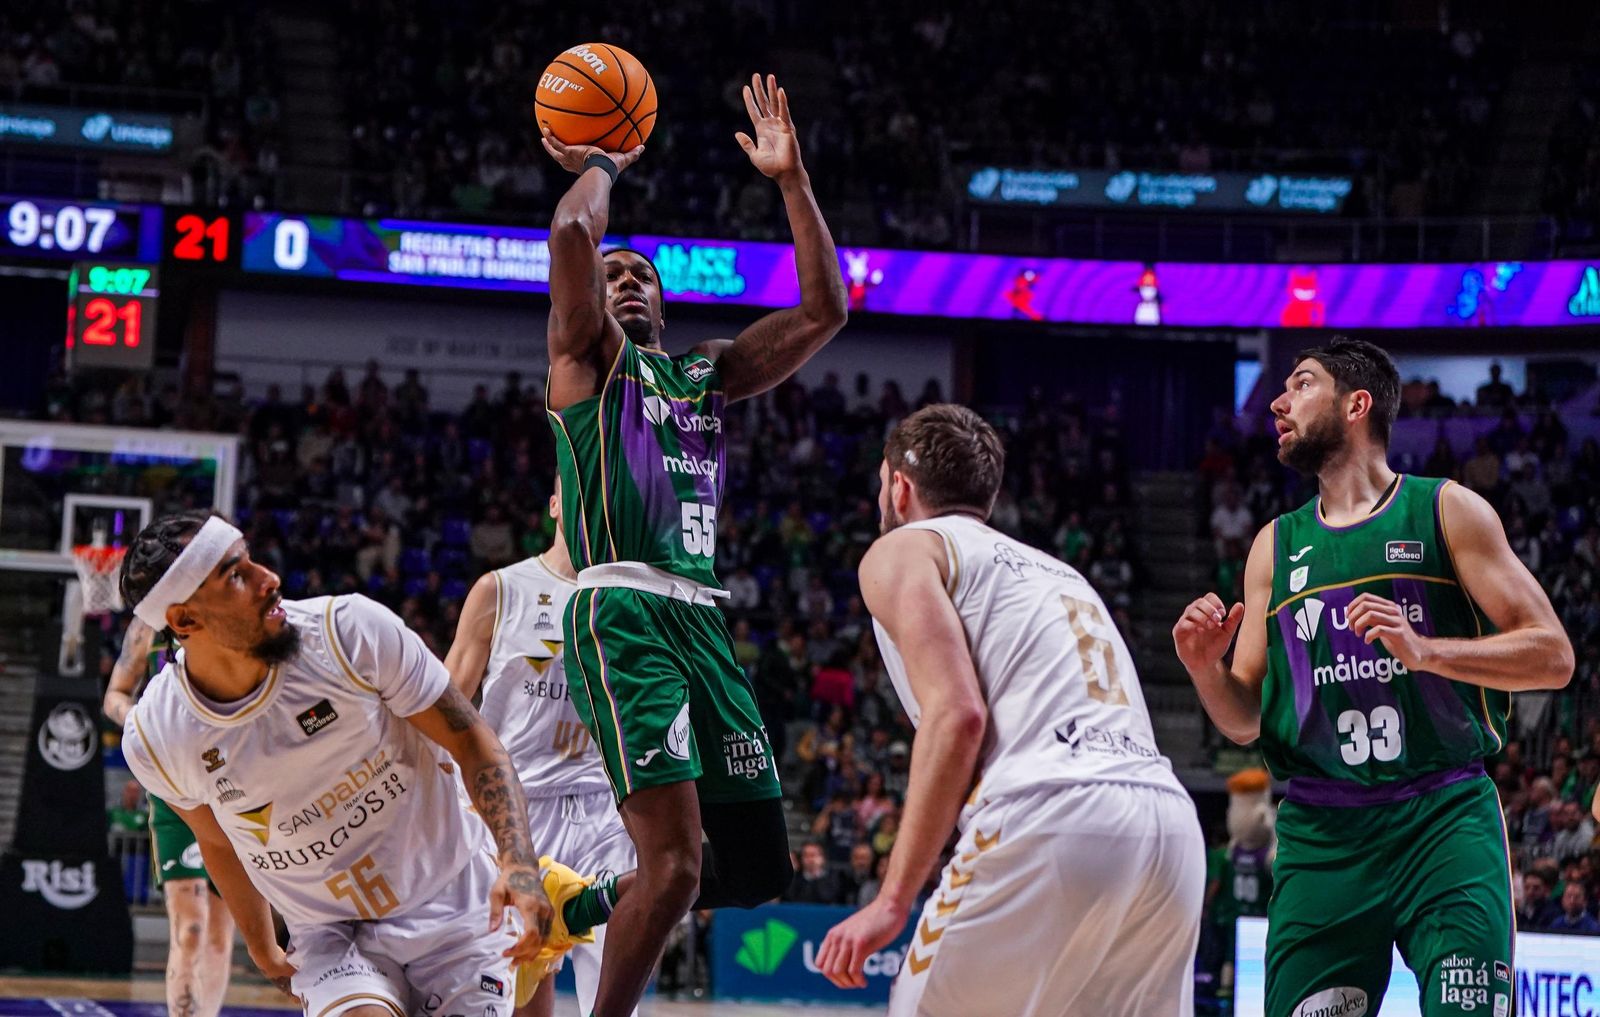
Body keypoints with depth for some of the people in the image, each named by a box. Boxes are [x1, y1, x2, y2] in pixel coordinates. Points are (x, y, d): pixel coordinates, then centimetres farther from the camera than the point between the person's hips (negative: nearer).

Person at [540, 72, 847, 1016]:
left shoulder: (710, 370, 25)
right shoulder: (591, 354, 8)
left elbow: (825, 311, 18)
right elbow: (572, 232, -9)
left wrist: (792, 179, 12)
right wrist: (604, 166, 10)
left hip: (701, 617, 7)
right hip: (623, 613, -7)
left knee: (758, 865, 5)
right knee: (676, 860, -18)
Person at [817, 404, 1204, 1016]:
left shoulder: (902, 552, 12)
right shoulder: (1059, 573, 34)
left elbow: (957, 714, -5)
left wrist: (893, 900, -7)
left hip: (1054, 823, -7)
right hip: (1171, 827, 7)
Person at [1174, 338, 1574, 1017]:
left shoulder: (1446, 511, 5)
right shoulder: (1275, 546, 17)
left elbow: (1553, 656, -2)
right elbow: (1246, 720, 18)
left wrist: (1423, 651, -16)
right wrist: (1205, 669, -4)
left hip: (1446, 817, -3)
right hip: (1321, 834, 4)